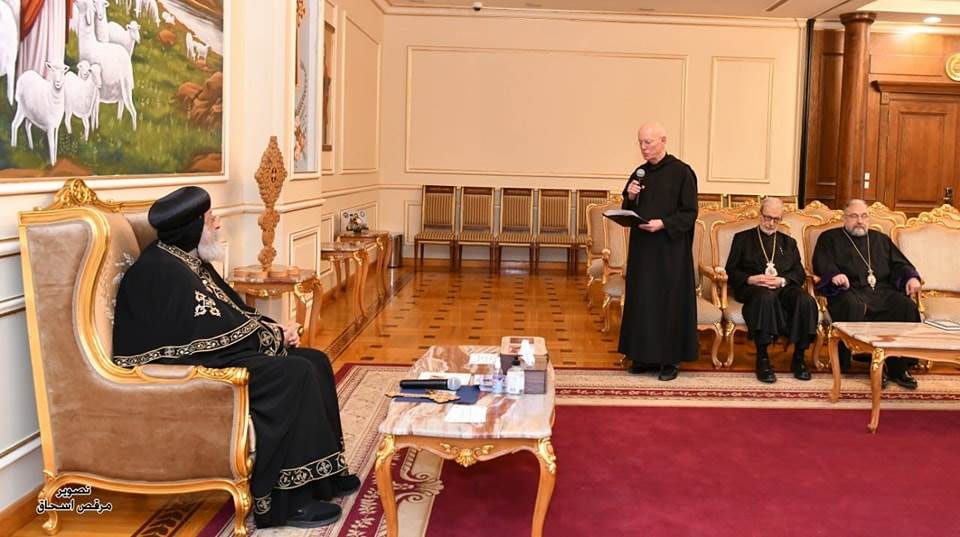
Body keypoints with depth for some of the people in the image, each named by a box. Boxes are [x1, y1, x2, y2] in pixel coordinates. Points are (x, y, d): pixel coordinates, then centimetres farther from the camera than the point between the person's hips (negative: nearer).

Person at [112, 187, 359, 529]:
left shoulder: (189, 262, 12)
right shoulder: (166, 273, -20)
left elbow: (233, 313, 17)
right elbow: (222, 335, -22)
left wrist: (274, 329, 0)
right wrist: (276, 337, -8)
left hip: (210, 357, 11)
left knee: (314, 362, 2)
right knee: (295, 375, -22)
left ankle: (325, 475, 9)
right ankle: (289, 500, -15)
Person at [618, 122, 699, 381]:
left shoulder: (681, 172, -8)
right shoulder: (640, 173, 10)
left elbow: (689, 213, -9)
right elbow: (628, 213, 15)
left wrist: (663, 224, -22)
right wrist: (630, 198, -5)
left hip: (670, 250, -6)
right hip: (642, 248, 6)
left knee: (668, 301, 0)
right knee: (642, 300, 8)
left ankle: (670, 358, 9)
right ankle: (645, 355, 18)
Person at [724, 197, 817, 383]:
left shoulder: (789, 242, 26)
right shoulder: (742, 238, 19)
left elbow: (800, 274, 14)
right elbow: (731, 272, 9)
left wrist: (782, 281, -8)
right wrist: (751, 279, -11)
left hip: (784, 287, 3)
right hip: (752, 288, -3)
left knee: (806, 300, -32)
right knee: (766, 297, -40)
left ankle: (798, 358, -19)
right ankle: (762, 359, -35)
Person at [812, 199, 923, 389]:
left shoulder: (881, 240, 30)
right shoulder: (830, 238, 18)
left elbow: (899, 264, 22)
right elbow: (821, 264, 1)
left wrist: (911, 277, 0)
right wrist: (834, 274, -21)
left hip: (882, 291, 4)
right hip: (850, 291, -4)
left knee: (907, 306, -26)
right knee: (852, 306, -39)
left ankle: (898, 367, -21)